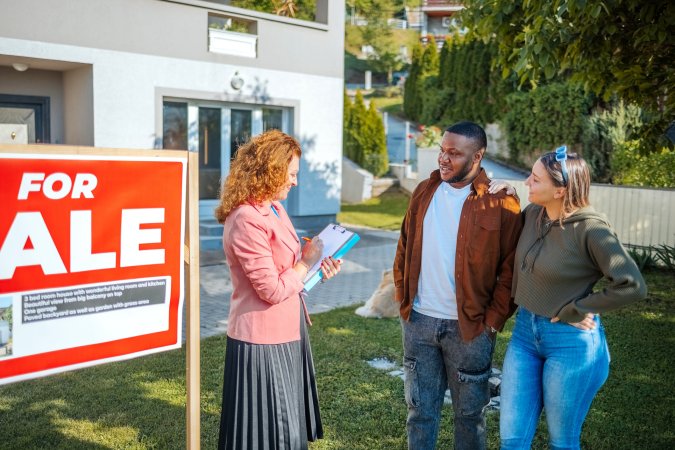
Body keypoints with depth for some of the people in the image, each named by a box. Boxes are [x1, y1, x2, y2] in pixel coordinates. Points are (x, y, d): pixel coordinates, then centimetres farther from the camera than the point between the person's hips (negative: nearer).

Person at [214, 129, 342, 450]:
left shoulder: (273, 208, 8)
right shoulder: (247, 220, -23)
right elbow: (272, 290, -23)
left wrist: (315, 267, 1)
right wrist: (308, 262, -11)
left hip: (284, 332, 10)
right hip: (262, 339, -9)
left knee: (288, 424, 21)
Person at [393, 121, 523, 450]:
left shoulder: (500, 204, -9)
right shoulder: (425, 191, 5)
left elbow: (511, 269, -7)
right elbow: (404, 248, 12)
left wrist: (493, 320, -9)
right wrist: (402, 298, 7)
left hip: (469, 326, -3)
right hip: (418, 321, 4)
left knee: (469, 412, 14)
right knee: (420, 408, 15)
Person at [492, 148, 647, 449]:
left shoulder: (590, 229, -20)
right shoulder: (532, 213, -2)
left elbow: (632, 286, -22)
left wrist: (573, 311, -14)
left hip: (571, 341, -5)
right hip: (525, 331, 6)